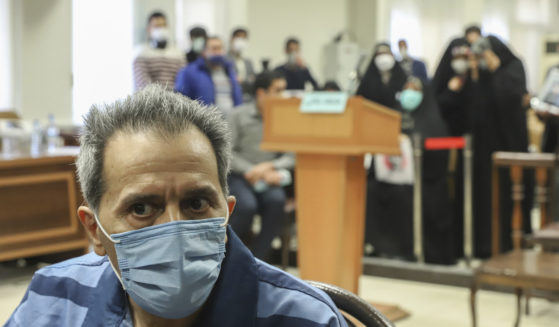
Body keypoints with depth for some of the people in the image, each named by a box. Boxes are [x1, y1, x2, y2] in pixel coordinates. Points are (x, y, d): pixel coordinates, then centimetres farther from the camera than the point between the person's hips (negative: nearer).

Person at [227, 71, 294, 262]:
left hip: (269, 178, 2)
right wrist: (251, 172, -13)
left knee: (277, 200, -32)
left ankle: (257, 259, -18)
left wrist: (270, 166, -15)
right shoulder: (239, 116, 2)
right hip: (239, 177, -2)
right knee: (247, 205, -32)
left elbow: (291, 156, 3)